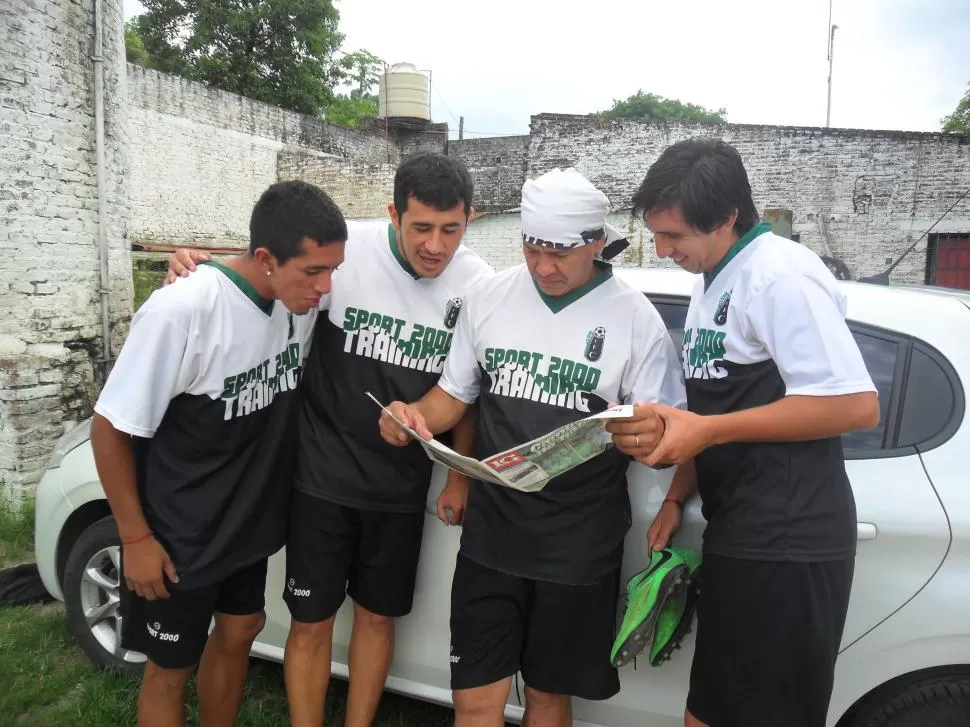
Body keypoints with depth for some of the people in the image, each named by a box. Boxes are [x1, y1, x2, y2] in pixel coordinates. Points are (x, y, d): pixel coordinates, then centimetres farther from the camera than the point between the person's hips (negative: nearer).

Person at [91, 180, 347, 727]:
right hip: (177, 534, -5)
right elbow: (112, 427, -19)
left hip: (249, 517, 5)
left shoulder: (303, 296, -14)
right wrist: (136, 537, -13)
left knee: (239, 632, 21)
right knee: (172, 666, 13)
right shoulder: (181, 311, -30)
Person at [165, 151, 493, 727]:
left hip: (402, 486, 2)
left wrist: (461, 477, 6)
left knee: (378, 615, 18)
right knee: (311, 621, 10)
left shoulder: (477, 283, -7)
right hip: (323, 475, -2)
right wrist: (203, 264, -18)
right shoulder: (347, 248, -16)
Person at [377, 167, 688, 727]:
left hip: (581, 544, -1)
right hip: (492, 532, 2)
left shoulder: (636, 318, -7)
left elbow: (664, 432, -4)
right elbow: (455, 395, 9)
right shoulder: (488, 297, 1)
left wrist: (647, 436, -27)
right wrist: (415, 416, -12)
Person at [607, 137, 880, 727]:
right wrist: (678, 498, 14)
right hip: (738, 534, 9)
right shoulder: (712, 282, 14)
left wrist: (708, 430, -19)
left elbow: (856, 404, -21)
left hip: (785, 544, -9)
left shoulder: (780, 275, -15)